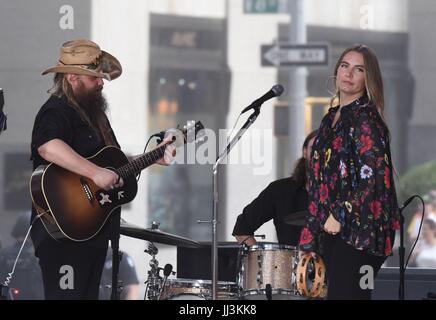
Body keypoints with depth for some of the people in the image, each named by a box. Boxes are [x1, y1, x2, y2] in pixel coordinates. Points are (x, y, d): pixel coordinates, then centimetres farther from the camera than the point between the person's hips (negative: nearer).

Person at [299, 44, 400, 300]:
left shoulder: (365, 118, -9)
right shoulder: (332, 118, 17)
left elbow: (373, 174, -18)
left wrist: (340, 217, -17)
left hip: (358, 231, -9)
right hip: (332, 230, 9)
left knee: (343, 294, -13)